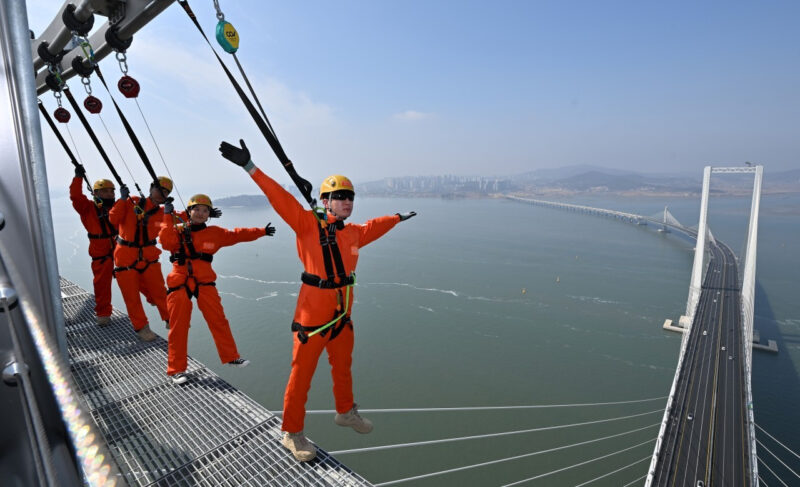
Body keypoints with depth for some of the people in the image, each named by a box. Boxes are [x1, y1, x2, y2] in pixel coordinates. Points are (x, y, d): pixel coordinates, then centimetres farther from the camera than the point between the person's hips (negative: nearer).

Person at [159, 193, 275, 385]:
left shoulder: (215, 233, 7)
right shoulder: (178, 231, 1)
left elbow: (237, 235, 14)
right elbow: (166, 242, -18)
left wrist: (261, 231, 14)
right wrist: (168, 216, -18)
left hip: (205, 283, 2)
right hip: (180, 284, -2)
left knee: (218, 321, 7)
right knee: (178, 327, 4)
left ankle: (231, 356, 23)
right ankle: (176, 369, 17)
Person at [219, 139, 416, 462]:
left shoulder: (354, 233, 4)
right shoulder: (308, 224, -13)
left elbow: (374, 227, 24)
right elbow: (280, 198, -21)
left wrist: (398, 217, 40)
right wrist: (249, 167, -28)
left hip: (343, 313, 7)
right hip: (313, 312, -6)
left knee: (343, 367, 24)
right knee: (302, 374, 7)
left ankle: (345, 412, 49)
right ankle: (292, 433, 29)